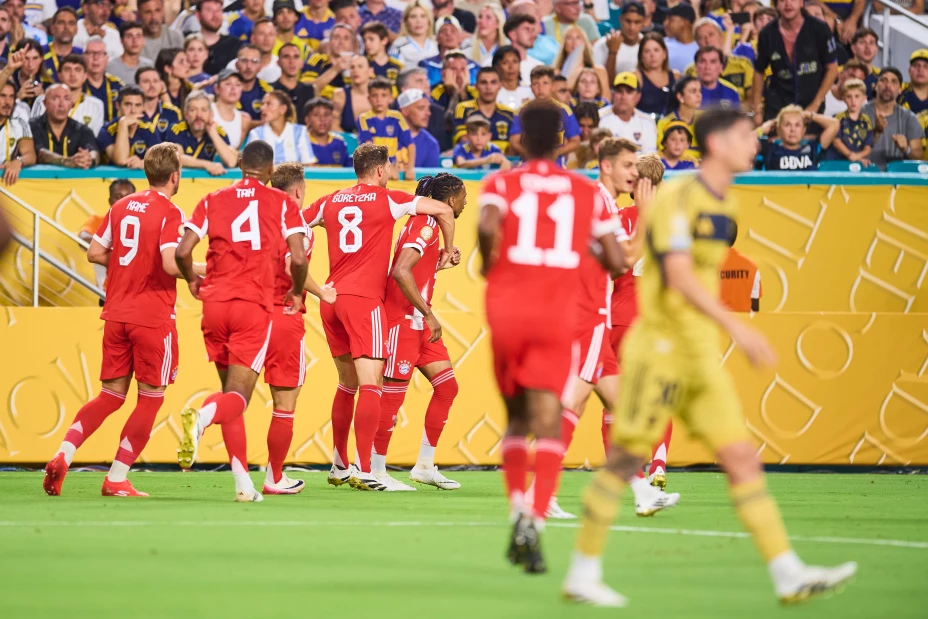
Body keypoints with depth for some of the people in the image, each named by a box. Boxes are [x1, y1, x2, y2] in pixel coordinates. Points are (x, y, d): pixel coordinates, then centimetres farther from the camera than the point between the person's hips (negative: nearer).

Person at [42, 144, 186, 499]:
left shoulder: (121, 207, 9)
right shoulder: (169, 213, -11)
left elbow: (95, 253, 10)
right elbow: (171, 263, -22)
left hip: (117, 314, 6)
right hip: (153, 317, -6)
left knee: (111, 395, 14)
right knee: (151, 398, 5)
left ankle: (62, 456, -6)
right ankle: (116, 479, 3)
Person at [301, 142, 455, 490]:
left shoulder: (330, 202, 13)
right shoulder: (388, 200, 0)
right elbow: (444, 210, 1)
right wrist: (449, 249, 18)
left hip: (332, 298, 6)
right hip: (364, 299, -6)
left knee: (347, 384, 19)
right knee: (370, 385, -9)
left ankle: (339, 465, 27)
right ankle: (362, 470, -20)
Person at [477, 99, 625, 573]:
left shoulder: (500, 184, 4)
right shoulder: (587, 192, 9)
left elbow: (488, 225, -18)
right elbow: (615, 262, 6)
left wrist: (487, 263, 1)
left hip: (506, 308, 1)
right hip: (558, 312, -1)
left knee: (517, 416, 20)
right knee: (547, 421, -8)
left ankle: (517, 510, 11)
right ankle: (535, 520, -26)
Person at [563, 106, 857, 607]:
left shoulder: (724, 204, 14)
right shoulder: (678, 198, -13)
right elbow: (678, 276, -24)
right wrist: (736, 327, -29)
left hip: (702, 358, 8)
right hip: (661, 348, -8)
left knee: (741, 458, 1)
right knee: (625, 459, -2)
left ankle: (788, 575, -3)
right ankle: (582, 574, 7)